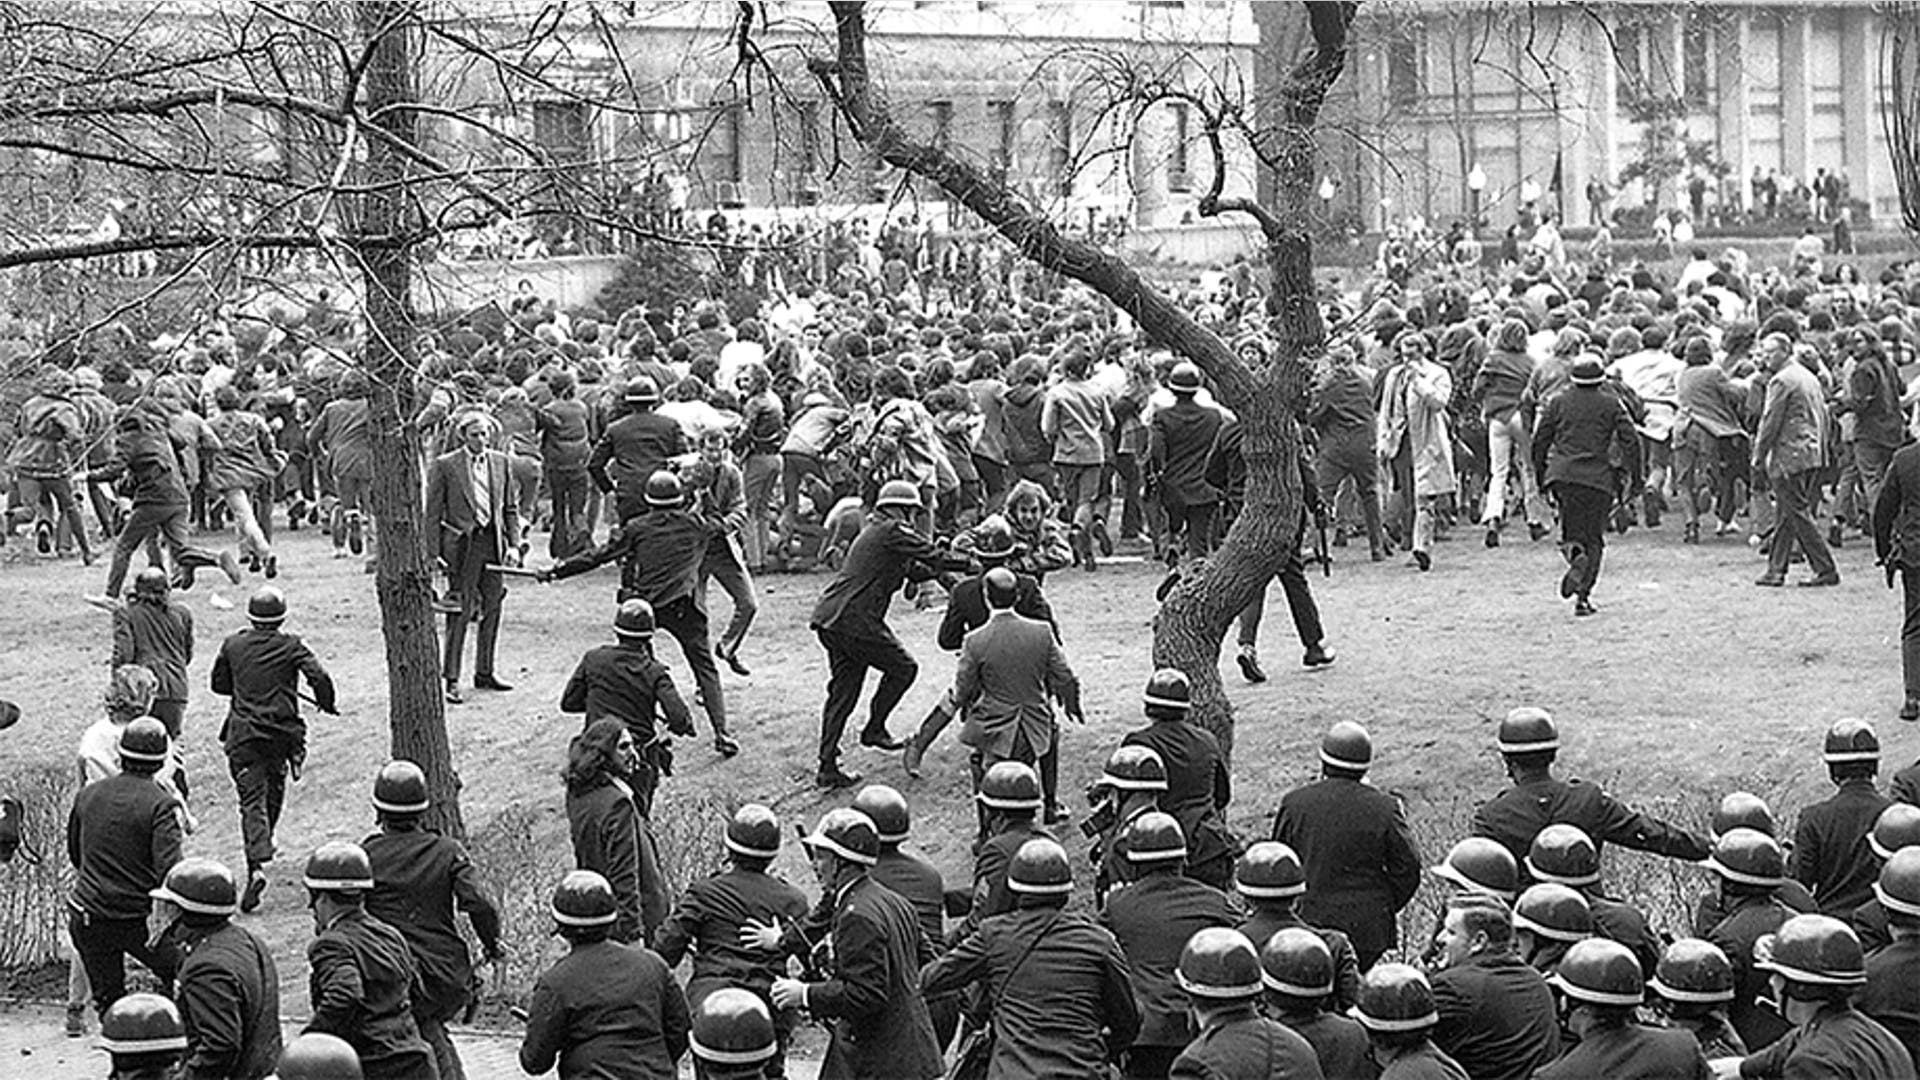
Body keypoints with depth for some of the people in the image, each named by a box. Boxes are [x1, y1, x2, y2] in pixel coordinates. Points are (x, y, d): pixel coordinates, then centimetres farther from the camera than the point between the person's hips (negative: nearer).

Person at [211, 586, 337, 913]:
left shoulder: (233, 646, 2)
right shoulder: (291, 646, -5)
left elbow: (219, 685, 13)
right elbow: (320, 678, -15)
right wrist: (326, 705, 3)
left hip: (243, 734, 0)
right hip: (282, 732, 0)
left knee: (252, 799, -5)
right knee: (274, 790, 23)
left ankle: (257, 864, -23)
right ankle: (263, 845, 38)